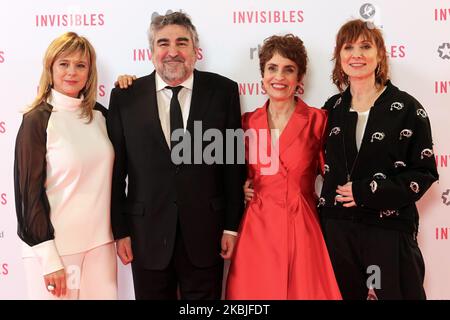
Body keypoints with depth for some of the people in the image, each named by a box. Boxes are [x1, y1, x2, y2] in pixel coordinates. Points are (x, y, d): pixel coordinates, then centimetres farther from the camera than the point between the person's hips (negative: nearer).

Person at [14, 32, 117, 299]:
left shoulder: (99, 114, 5)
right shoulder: (37, 120, -8)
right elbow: (30, 192, -9)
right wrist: (49, 258, -12)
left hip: (100, 242, 4)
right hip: (55, 246, -4)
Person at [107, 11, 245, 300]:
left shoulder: (223, 91, -2)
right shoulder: (125, 97, -1)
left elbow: (234, 162, 0)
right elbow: (117, 170, 1)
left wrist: (232, 226, 0)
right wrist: (120, 231, 1)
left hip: (205, 232, 0)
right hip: (147, 232, 1)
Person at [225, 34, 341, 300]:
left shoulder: (317, 120, -3)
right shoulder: (248, 122, 5)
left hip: (302, 228, -2)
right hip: (257, 227, 2)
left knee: (305, 290, 5)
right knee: (257, 292, 9)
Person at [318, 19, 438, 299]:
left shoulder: (407, 108, -5)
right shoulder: (332, 108, 8)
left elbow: (425, 172, -7)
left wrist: (367, 192, -14)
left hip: (390, 229, -3)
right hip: (337, 227, 4)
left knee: (392, 292, 7)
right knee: (343, 293, 14)